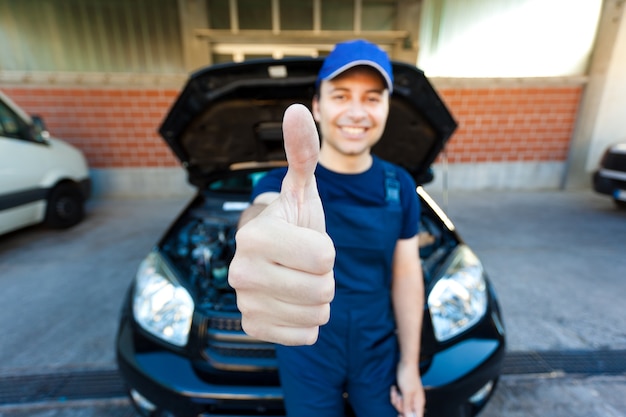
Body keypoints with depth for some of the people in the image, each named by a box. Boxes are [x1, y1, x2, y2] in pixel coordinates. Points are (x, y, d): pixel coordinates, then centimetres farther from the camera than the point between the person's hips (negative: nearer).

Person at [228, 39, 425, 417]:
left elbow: (407, 275, -3)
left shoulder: (400, 186, -9)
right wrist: (264, 227, -67)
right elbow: (264, 211, -43)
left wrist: (410, 364, 1)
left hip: (378, 351, 3)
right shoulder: (280, 183, -18)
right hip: (307, 356, -1)